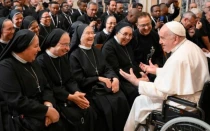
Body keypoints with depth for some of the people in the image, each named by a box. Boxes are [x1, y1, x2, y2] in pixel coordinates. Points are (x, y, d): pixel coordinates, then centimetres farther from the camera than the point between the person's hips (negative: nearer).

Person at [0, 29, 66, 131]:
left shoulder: (33, 63, 13)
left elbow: (46, 87, 10)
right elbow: (17, 101, -19)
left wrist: (48, 105, -11)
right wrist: (47, 110, -17)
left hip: (41, 111, 7)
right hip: (21, 118, -7)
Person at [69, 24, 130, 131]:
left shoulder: (96, 51, 17)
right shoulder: (74, 55, -3)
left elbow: (107, 69, 10)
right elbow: (80, 81, -9)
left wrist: (115, 78, -11)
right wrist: (99, 79, -12)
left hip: (104, 85, 6)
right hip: (89, 90, -5)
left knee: (121, 100, -19)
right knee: (108, 105, -27)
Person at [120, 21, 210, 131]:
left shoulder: (178, 58, -28)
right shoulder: (190, 46, 2)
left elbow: (162, 92, -23)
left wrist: (136, 82, -15)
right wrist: (156, 70, 17)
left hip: (186, 105, -10)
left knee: (140, 101, 6)